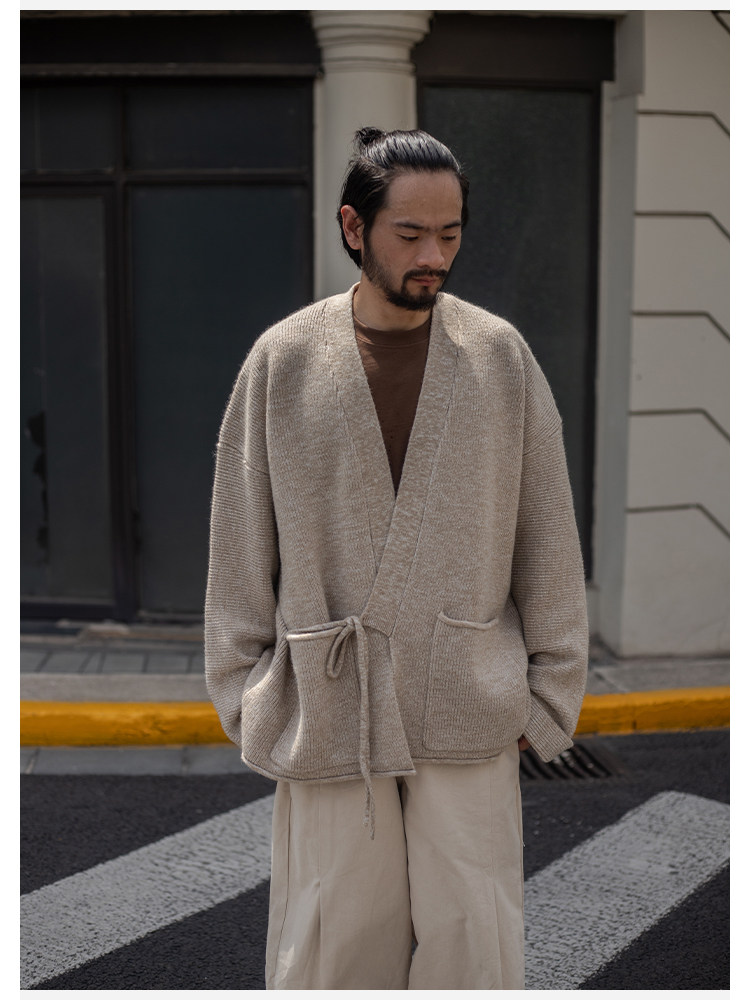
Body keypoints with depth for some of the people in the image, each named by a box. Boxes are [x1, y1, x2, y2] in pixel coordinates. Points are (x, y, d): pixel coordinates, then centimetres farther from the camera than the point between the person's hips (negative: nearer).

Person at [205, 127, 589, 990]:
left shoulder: (500, 354, 2)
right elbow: (241, 545, 5)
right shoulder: (284, 360, 0)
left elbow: (547, 537, 5)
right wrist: (245, 694, 5)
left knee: (474, 945, 6)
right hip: (327, 705, 0)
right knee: (332, 938, 8)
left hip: (469, 706, 1)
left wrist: (548, 692, 6)